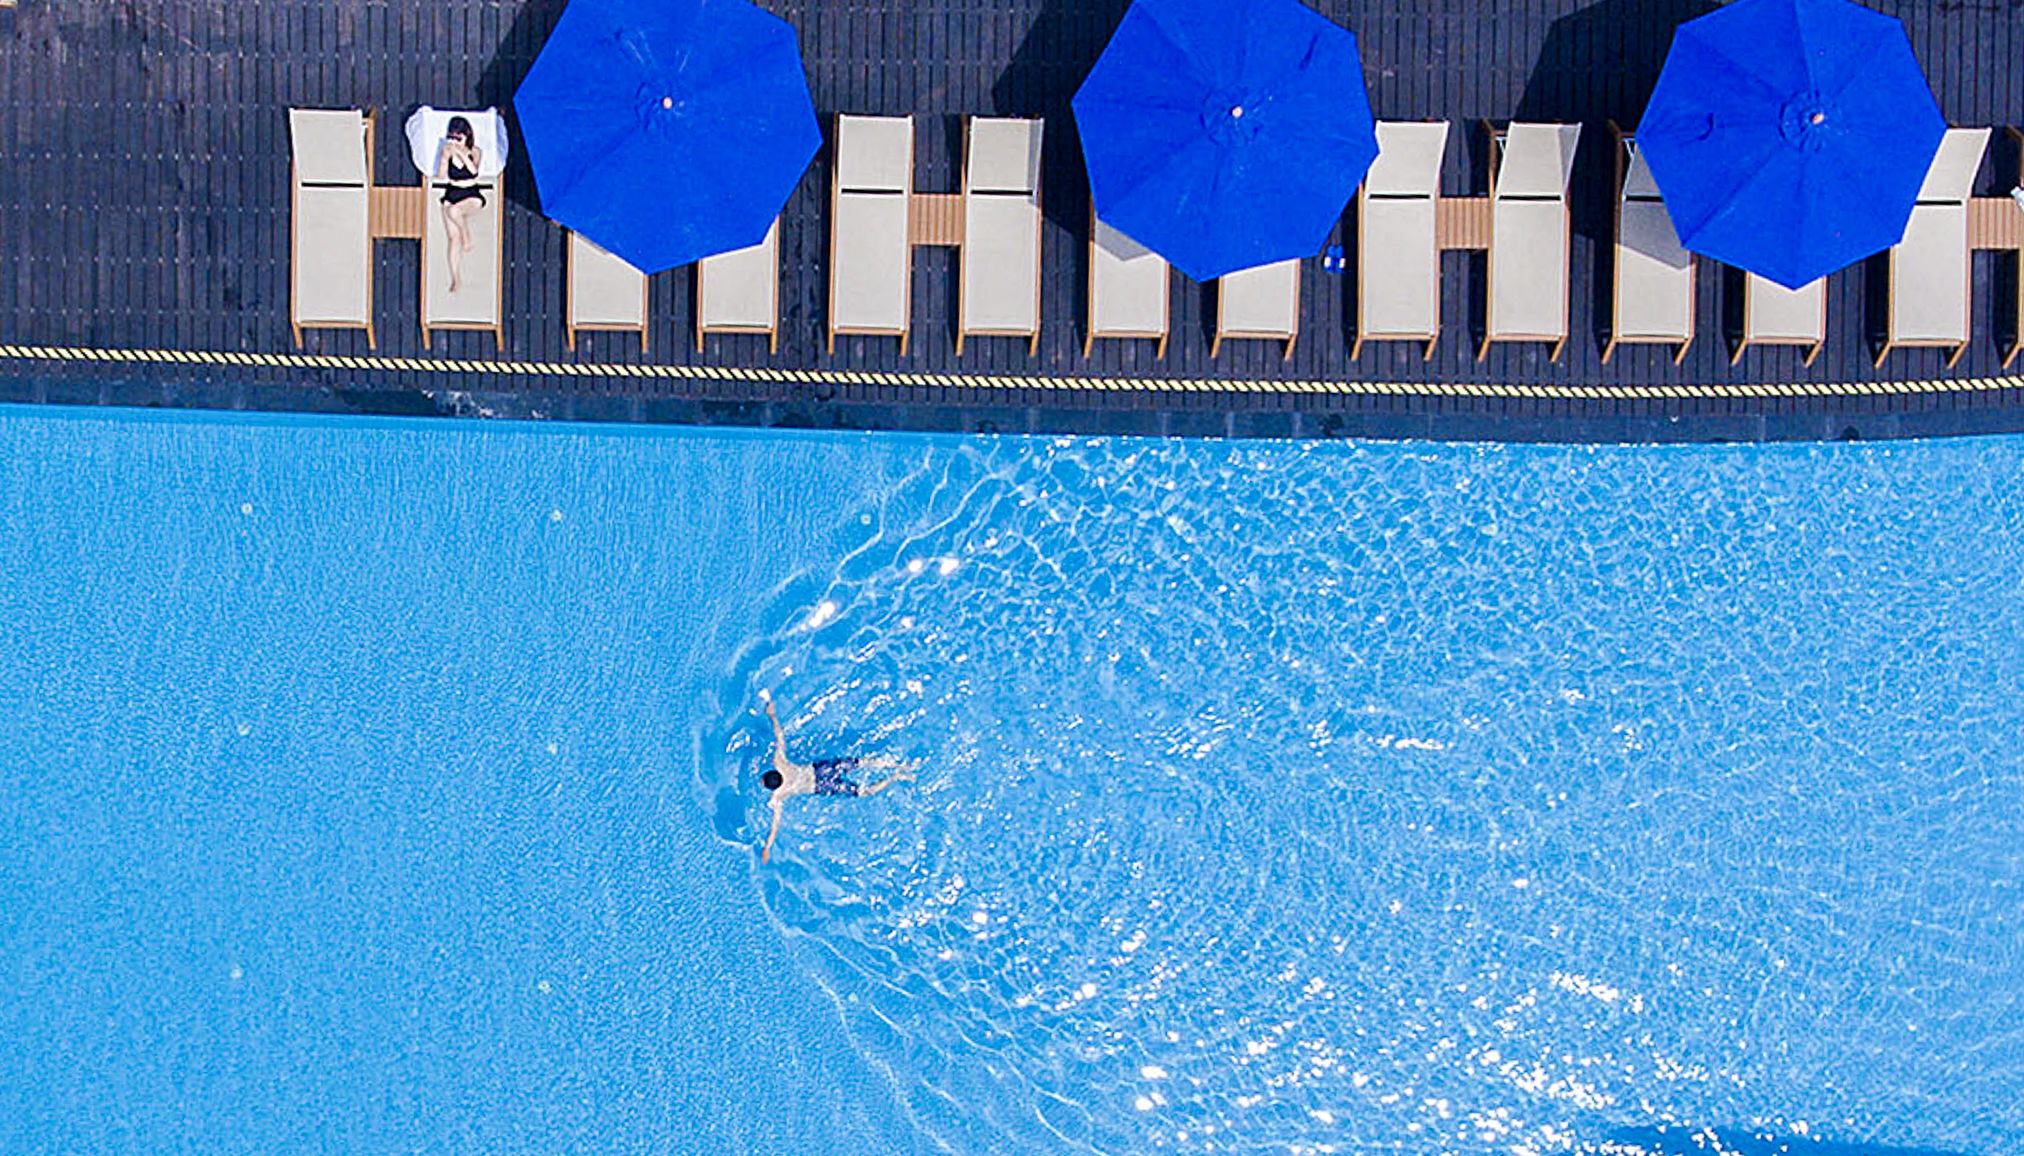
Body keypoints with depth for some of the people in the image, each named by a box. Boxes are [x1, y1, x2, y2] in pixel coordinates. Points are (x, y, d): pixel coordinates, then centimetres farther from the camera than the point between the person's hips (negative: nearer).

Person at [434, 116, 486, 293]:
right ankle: (455, 278, 4)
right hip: (451, 196, 3)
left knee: (454, 211, -37)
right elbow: (441, 177, -5)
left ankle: (467, 236, -10)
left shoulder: (475, 152, -1)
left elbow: (474, 170, -19)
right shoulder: (446, 151, 2)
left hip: (472, 197, -3)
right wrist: (446, 157, -15)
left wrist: (462, 153, -25)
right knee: (453, 237, -1)